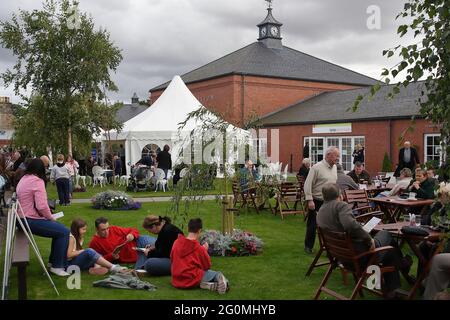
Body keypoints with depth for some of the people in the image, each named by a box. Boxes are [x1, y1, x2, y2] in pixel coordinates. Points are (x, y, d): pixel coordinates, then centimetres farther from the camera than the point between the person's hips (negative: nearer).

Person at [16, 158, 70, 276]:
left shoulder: (24, 179, 14)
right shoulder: (37, 181, -16)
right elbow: (42, 206, -25)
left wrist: (48, 217, 13)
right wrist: (50, 217, -7)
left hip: (24, 218, 10)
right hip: (31, 221, -10)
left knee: (59, 228, 18)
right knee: (64, 232, -9)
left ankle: (53, 260, 23)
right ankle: (57, 266, -2)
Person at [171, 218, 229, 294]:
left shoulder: (176, 242, -1)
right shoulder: (199, 248, -11)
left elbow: (172, 260, 14)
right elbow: (207, 266, 0)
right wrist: (205, 250, 11)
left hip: (176, 281, 4)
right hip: (192, 281, -4)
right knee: (217, 275, 16)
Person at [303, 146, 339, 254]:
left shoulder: (334, 167, 10)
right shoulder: (317, 167, -14)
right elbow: (308, 184, -16)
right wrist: (310, 200, -20)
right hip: (316, 202, -6)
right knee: (312, 225, 5)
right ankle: (308, 246, 19)